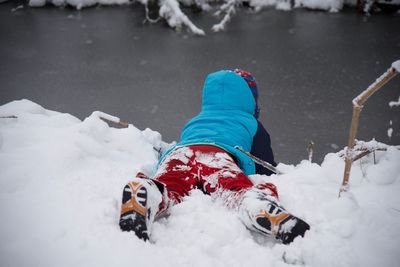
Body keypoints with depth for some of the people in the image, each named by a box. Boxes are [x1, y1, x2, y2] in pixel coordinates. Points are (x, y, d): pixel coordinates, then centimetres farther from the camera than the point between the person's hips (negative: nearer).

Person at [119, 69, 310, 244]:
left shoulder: (192, 122, 46)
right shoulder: (251, 124, 35)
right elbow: (267, 170, 34)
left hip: (178, 152, 3)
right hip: (220, 153, -2)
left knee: (171, 188, -27)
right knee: (238, 190, -28)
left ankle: (142, 194, -61)